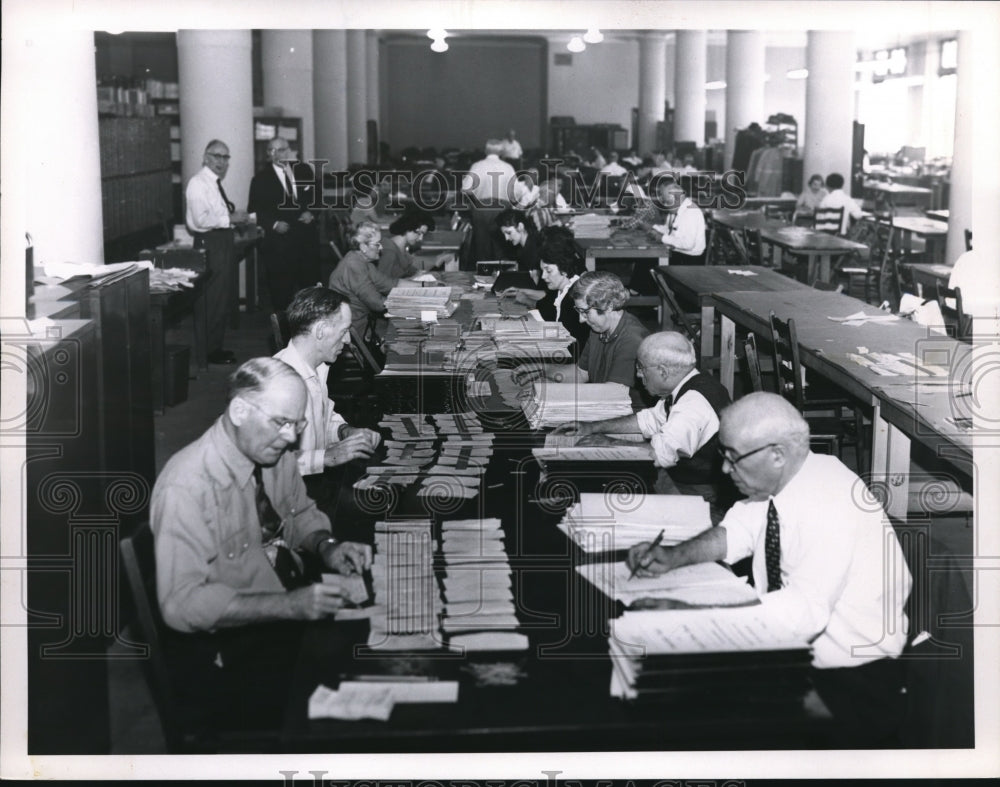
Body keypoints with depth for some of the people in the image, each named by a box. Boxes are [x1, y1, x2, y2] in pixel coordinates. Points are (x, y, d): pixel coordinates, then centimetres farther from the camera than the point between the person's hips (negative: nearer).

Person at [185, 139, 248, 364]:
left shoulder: (216, 183, 16)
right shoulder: (198, 183, -14)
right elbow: (201, 220, -23)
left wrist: (234, 217, 10)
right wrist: (230, 218, -21)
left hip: (223, 241, 10)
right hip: (210, 243, -10)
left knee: (224, 297, 15)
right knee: (215, 300, -7)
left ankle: (216, 346, 25)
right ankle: (211, 351, 1)